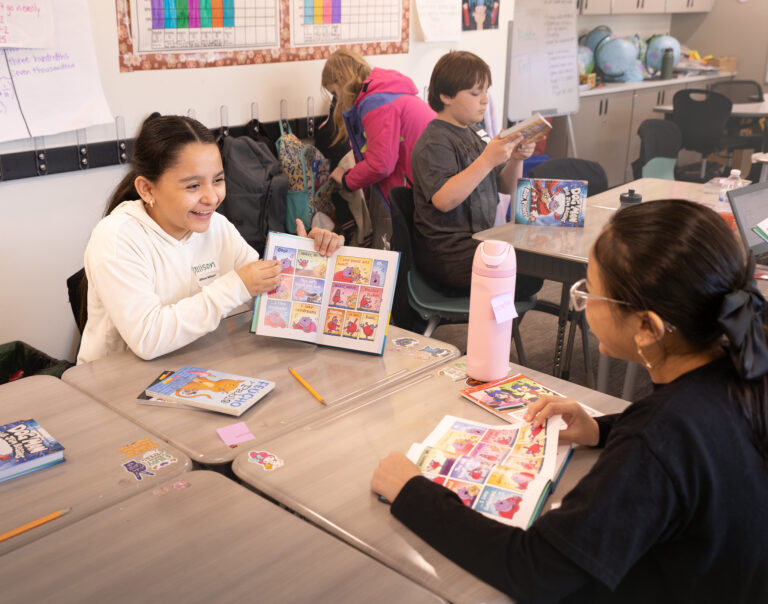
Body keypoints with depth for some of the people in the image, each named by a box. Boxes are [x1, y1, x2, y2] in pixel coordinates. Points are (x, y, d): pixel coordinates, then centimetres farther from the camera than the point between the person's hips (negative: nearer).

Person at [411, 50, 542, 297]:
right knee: (527, 277, -19)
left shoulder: (475, 133, 14)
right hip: (445, 250, -9)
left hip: (478, 239, 9)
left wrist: (516, 159, -3)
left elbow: (506, 187, 18)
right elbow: (444, 200, -26)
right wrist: (487, 160, -28)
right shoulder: (434, 142, -12)